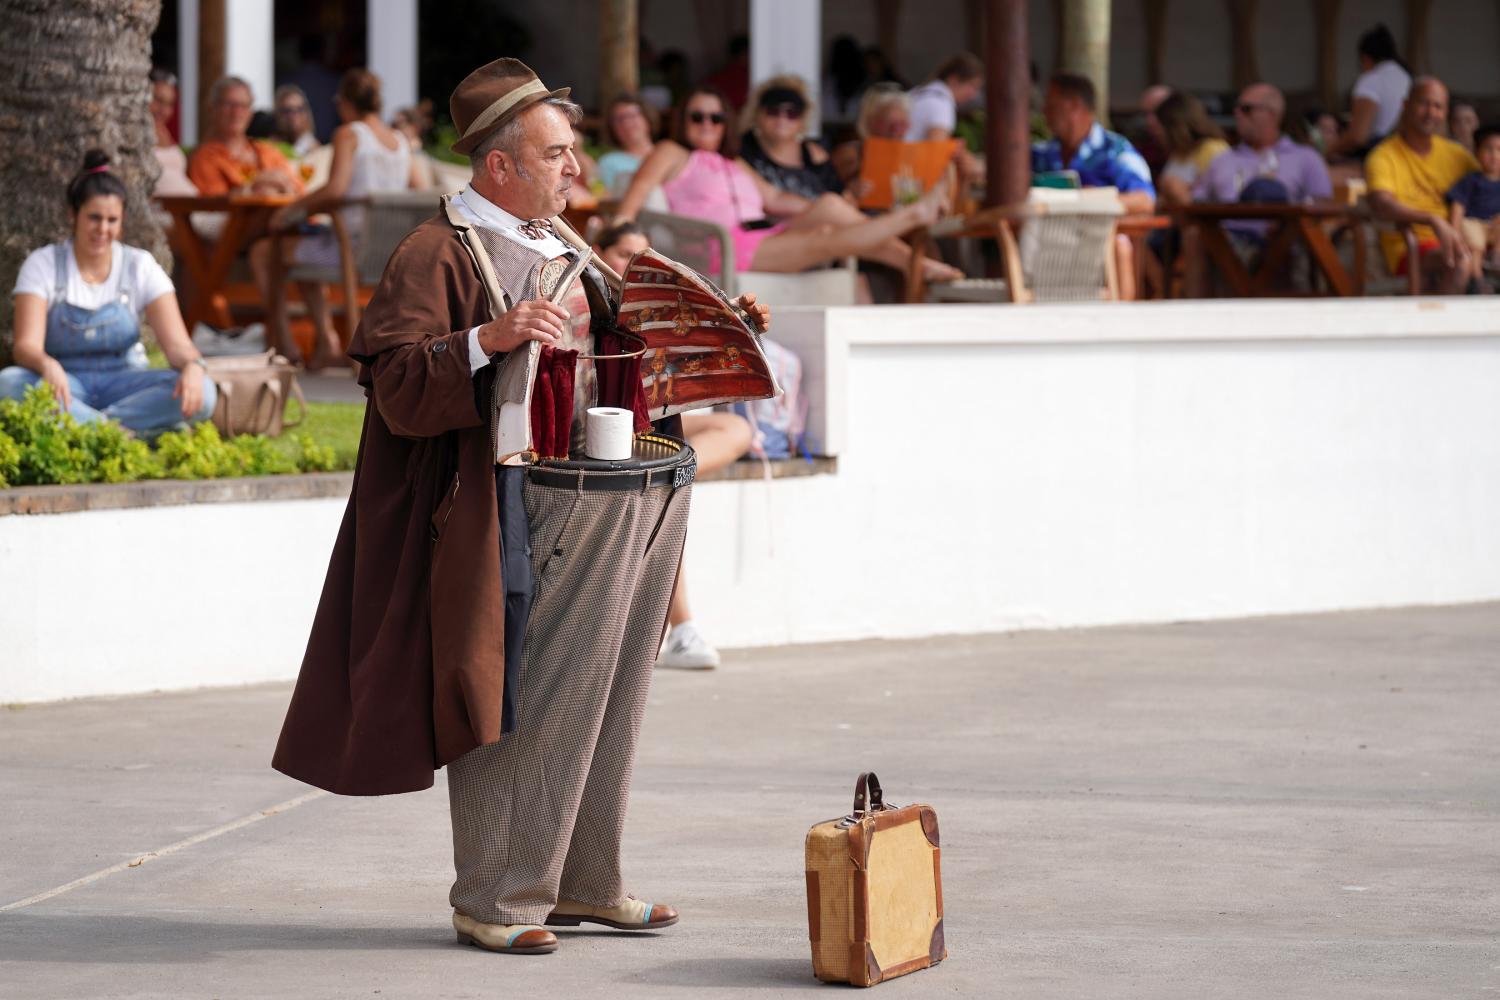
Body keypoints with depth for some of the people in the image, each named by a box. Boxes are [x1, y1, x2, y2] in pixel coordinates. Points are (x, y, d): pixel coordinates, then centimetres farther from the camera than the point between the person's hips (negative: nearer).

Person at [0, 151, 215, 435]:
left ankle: (77, 424, -32)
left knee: (200, 392, -28)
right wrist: (47, 365, -42)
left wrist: (193, 366, -35)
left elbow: (176, 343, -9)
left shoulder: (140, 266, 0)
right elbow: (26, 345, -16)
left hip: (120, 382, 2)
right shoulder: (43, 265, -4)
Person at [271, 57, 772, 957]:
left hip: (638, 502, 9)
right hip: (535, 505, -9)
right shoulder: (440, 255, -7)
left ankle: (584, 883, 23)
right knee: (525, 707, -6)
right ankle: (494, 900, 3)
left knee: (607, 700, 13)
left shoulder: (562, 243, 20)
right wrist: (488, 340, -31)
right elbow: (398, 387, -17)